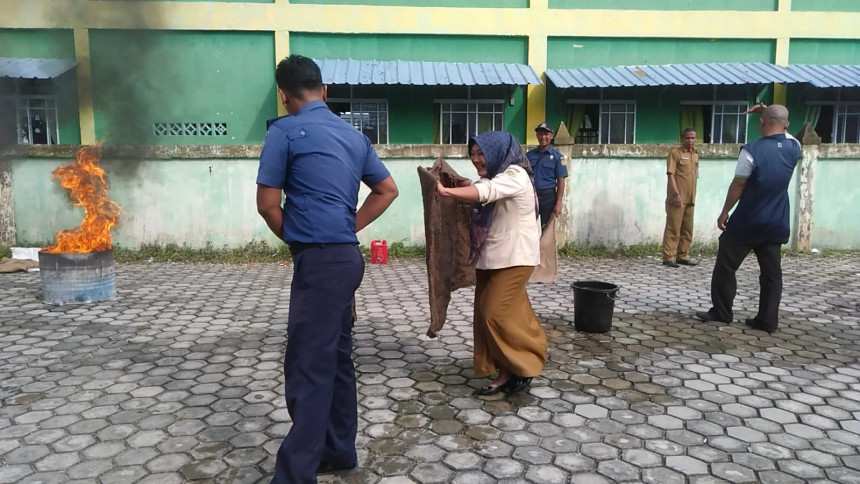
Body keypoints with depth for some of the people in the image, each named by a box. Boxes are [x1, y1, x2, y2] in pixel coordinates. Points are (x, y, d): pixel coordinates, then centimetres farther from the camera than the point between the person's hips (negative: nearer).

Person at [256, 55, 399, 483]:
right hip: (346, 255, 8)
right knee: (336, 356, 15)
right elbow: (387, 189, 18)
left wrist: (293, 238, 9)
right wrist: (349, 228, 13)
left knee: (308, 366, -4)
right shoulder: (353, 134, 14)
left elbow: (267, 203, -8)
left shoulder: (285, 131, -7)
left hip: (317, 258, -8)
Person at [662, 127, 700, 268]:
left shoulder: (695, 155, 16)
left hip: (690, 199, 7)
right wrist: (676, 194, -20)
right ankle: (668, 257, -4)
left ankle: (683, 256, 19)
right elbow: (670, 174, -12)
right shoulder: (675, 153, -5)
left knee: (687, 230, 11)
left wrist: (693, 196, 17)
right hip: (677, 198, -7)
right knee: (673, 228, -6)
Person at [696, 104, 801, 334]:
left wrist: (724, 212, -2)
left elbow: (738, 186, -12)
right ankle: (768, 320, 9)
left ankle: (721, 312, 14)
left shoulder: (752, 150, -16)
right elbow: (782, 134, 27)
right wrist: (768, 112, 23)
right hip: (776, 224, 5)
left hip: (747, 222, -5)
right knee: (771, 272, 8)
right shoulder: (793, 147, 1)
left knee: (725, 267, 8)